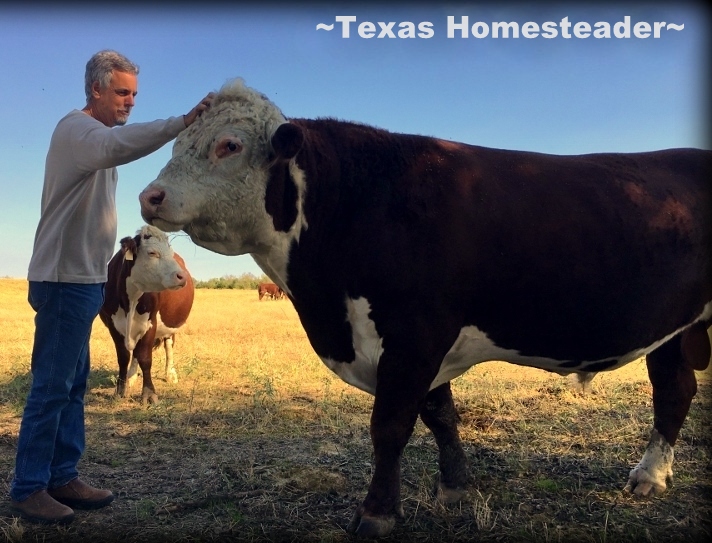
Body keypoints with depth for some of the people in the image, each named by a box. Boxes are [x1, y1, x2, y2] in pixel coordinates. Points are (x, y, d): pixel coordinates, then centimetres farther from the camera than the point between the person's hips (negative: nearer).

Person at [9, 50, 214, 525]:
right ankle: (28, 489, 7)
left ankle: (63, 478, 22)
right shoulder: (77, 128, -11)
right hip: (65, 279, -10)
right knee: (52, 386, -4)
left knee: (73, 383, 13)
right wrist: (183, 123, -46)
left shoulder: (95, 135, 19)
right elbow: (118, 146, -36)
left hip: (83, 279, 10)